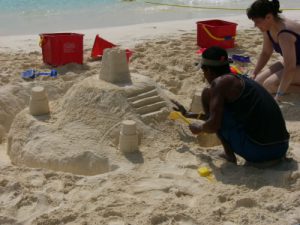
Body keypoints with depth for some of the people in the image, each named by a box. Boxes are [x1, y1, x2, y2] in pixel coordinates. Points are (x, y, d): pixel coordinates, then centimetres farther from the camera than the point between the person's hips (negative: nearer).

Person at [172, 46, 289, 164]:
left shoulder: (219, 82, -6)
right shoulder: (241, 80, 21)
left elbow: (214, 125, -14)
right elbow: (217, 115, 35)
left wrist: (199, 127, 10)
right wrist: (188, 114, 46)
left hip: (256, 151, -8)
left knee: (207, 94, 3)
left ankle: (229, 155, 3)